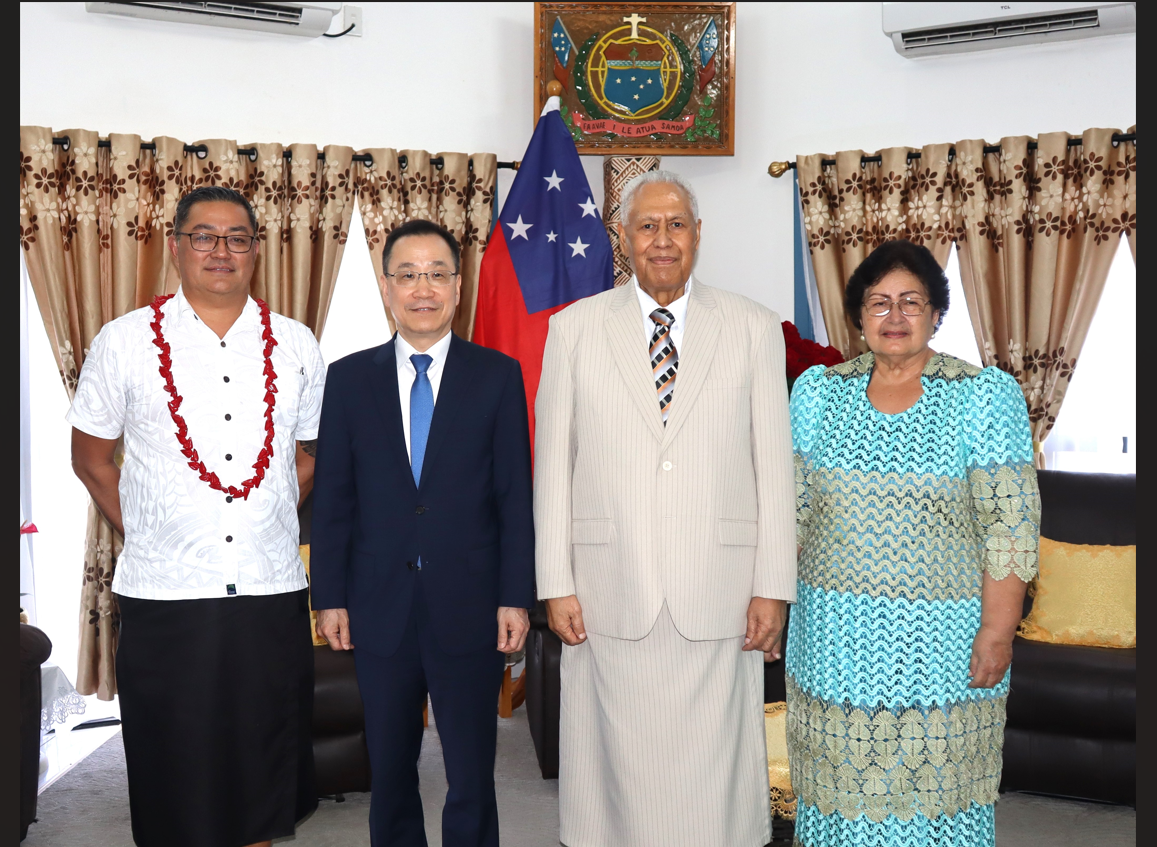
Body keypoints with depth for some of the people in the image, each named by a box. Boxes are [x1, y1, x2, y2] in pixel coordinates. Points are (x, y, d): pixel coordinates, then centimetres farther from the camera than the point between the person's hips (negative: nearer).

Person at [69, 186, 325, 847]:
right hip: (163, 595, -1)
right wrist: (141, 534, 2)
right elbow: (91, 455, 8)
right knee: (175, 774, 8)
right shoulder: (125, 341, 1)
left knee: (265, 766, 12)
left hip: (271, 593, 2)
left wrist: (271, 525, 8)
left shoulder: (297, 346, 7)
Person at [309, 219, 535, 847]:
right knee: (389, 775, 14)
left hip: (469, 609, -1)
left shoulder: (498, 376, 1)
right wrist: (329, 596, 1)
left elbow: (515, 496, 0)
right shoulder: (348, 379, 5)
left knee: (472, 782, 6)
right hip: (379, 611, 2)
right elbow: (332, 497, 5)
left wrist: (516, 597, -5)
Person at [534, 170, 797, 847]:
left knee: (715, 772, 4)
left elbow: (775, 465, 4)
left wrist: (773, 587, -1)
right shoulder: (575, 329, 6)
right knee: (619, 769, 6)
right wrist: (556, 584, 0)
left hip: (718, 599, 0)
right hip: (610, 599, 0)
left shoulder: (754, 328, 6)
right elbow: (553, 463, 5)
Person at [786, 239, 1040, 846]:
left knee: (934, 777, 8)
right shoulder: (817, 391, 3)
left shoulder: (987, 396, -6)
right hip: (836, 636, 3)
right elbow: (791, 507, 7)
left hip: (942, 636, -2)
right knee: (841, 771, 13)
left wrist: (997, 630, -13)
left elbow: (1011, 527, -9)